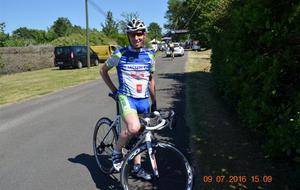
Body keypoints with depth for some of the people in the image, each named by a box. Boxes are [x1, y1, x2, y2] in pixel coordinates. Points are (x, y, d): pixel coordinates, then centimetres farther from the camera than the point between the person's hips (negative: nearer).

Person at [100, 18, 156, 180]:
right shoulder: (120, 54, -6)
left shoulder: (149, 55, 5)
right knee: (133, 128, -29)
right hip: (126, 97, -4)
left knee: (139, 134, 14)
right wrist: (114, 90, 1)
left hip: (144, 100, 5)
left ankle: (137, 166, 32)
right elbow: (103, 71, 8)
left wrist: (154, 102, 17)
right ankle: (116, 153, -2)